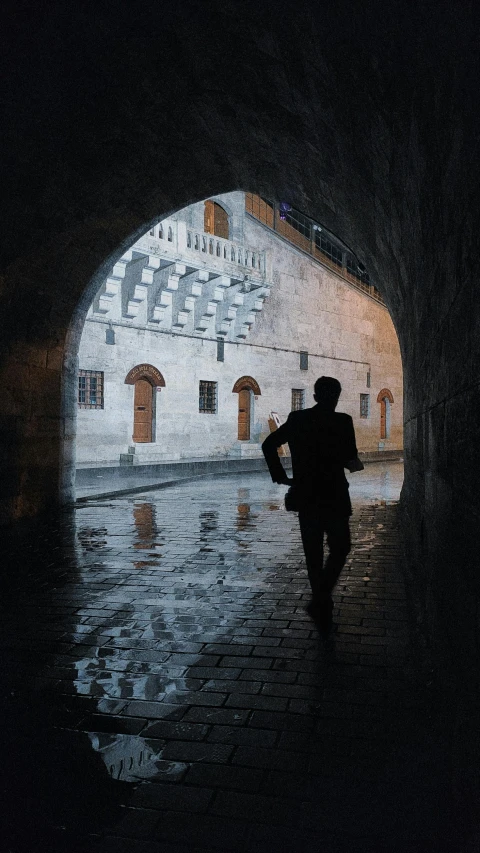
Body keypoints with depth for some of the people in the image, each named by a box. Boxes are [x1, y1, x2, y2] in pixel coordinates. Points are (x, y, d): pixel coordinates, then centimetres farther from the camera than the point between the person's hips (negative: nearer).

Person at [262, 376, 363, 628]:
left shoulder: (297, 419, 3)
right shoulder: (342, 421, -9)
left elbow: (269, 444, 0)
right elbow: (351, 458, -14)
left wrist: (280, 476, 4)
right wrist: (353, 463, 9)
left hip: (305, 496, 4)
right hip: (334, 496, -3)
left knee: (313, 553, 13)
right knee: (340, 547, 13)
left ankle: (321, 604, 20)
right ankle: (321, 598, -2)